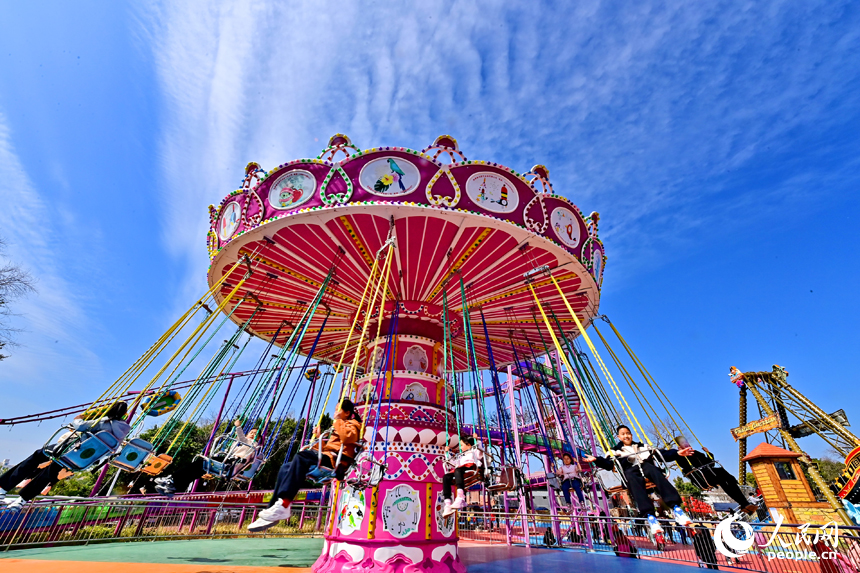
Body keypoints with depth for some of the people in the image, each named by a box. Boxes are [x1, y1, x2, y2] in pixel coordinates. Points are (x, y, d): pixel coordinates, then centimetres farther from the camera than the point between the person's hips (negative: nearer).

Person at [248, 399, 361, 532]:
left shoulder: (352, 424, 5)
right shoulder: (338, 426, 33)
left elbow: (348, 437, -19)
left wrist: (338, 423, -8)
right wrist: (319, 436, 16)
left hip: (337, 460, -10)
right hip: (327, 457, 10)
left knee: (302, 456, -31)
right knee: (286, 468, -2)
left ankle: (283, 505, -37)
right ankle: (273, 510, -8)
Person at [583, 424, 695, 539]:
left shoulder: (643, 447, 35)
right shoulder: (615, 451, 27)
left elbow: (662, 454, 25)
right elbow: (608, 464, 10)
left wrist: (677, 453, 7)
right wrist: (596, 460, -10)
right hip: (630, 470, -2)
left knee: (651, 469, -35)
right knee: (631, 476, -38)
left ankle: (676, 508, -43)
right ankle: (649, 516, -50)